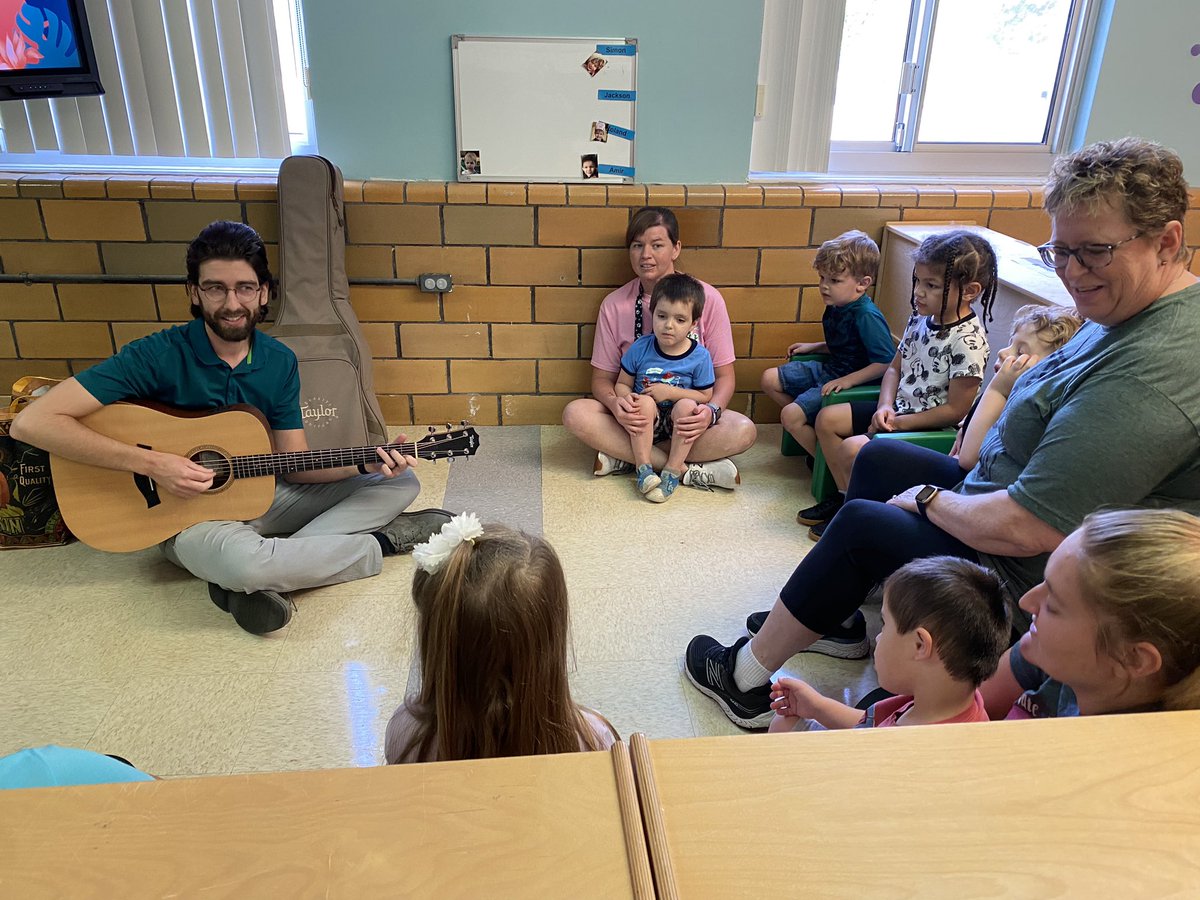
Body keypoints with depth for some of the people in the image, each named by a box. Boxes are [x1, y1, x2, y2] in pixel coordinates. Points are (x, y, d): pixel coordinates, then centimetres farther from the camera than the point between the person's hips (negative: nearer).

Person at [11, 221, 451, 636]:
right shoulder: (158, 356, -16)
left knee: (400, 482, -3)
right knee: (236, 557, -42)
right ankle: (384, 540, -15)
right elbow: (32, 421, -21)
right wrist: (151, 463, -26)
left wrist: (365, 464, -16)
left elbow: (295, 463, 1)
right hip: (189, 512, -6)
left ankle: (264, 580, -20)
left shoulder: (280, 362, 0)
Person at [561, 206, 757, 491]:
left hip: (689, 414, -1)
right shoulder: (614, 304, -3)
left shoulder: (706, 298, -7)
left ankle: (626, 458, -21)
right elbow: (602, 378, 0)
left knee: (743, 431, -30)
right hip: (636, 413, 1)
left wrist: (710, 411, -27)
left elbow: (724, 376, -4)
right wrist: (615, 404, -25)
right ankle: (690, 470, -25)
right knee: (575, 414, -27)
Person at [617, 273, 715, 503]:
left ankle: (672, 471, -25)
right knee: (644, 401, -30)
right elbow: (622, 384, 1)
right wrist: (626, 397, -22)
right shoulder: (640, 348, -7)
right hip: (645, 423, 0)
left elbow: (705, 396, -5)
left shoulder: (700, 356, -9)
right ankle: (643, 467, -26)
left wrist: (671, 392, -17)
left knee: (686, 406, -31)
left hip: (678, 424, 0)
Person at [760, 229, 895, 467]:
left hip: (852, 381, -10)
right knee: (770, 379, 11)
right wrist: (814, 347, 12)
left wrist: (848, 380, -29)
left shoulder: (867, 316, -25)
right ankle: (811, 425, 15)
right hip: (829, 369, 10)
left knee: (790, 415, -19)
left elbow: (887, 362, -27)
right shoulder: (835, 307, 3)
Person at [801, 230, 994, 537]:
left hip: (931, 428, -9)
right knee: (827, 419, 7)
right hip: (898, 409, 9)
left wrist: (900, 423, -18)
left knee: (853, 448, -24)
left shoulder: (968, 341, -24)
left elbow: (955, 410, -22)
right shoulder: (921, 319, 0)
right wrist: (885, 407, -6)